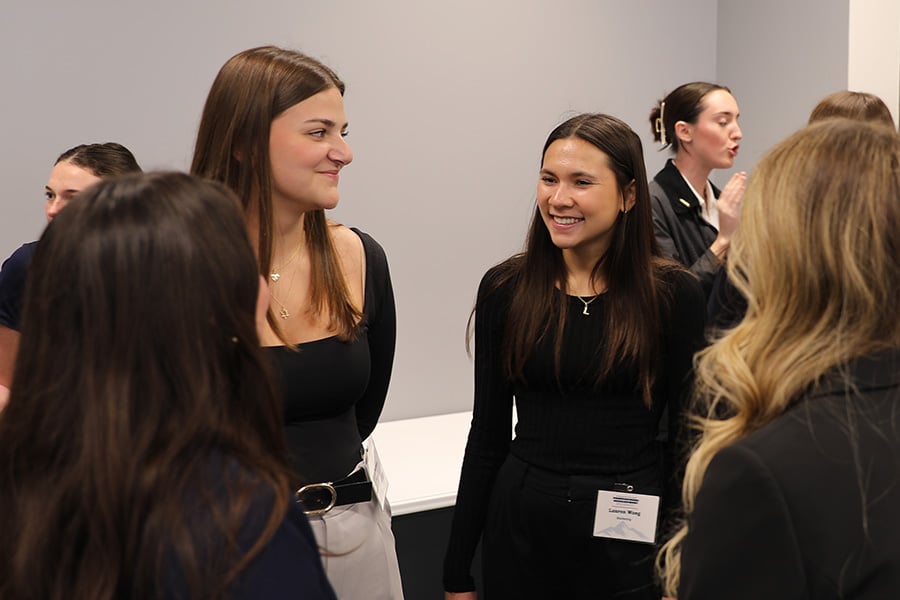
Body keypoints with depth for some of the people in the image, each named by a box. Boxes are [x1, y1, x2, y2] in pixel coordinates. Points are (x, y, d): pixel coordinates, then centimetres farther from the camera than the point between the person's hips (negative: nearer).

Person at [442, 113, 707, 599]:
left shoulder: (673, 295, -8)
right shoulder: (505, 288, -1)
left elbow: (687, 437, -4)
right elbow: (488, 434, 3)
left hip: (629, 540, -2)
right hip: (519, 531, 2)